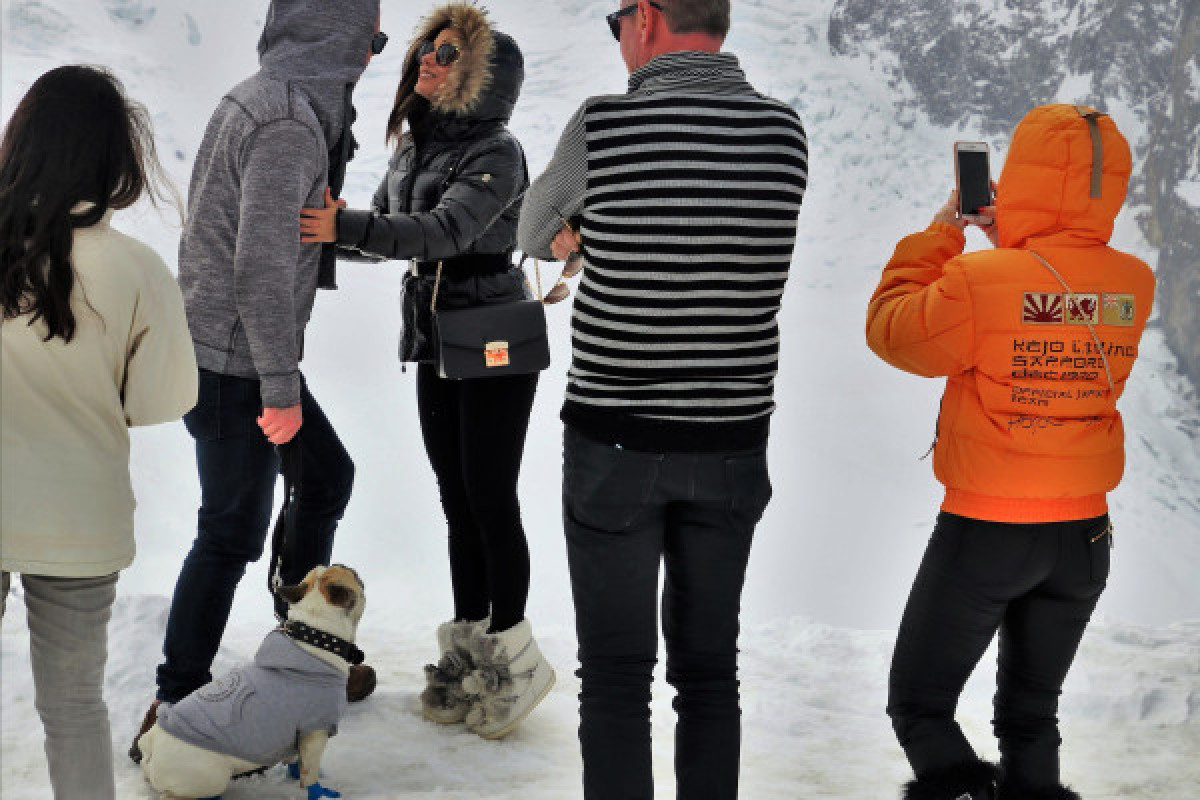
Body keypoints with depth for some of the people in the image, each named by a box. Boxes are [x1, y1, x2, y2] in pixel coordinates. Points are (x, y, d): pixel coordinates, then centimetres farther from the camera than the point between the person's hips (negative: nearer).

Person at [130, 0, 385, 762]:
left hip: (237, 353, 10)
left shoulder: (261, 98, 9)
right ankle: (175, 715, 10)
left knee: (327, 473, 20)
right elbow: (263, 270, -25)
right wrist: (282, 387, -21)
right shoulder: (290, 123, -22)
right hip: (236, 364, -10)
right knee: (232, 535, -1)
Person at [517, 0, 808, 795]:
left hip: (615, 444, -3)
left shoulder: (602, 125, -11)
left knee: (617, 672, 5)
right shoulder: (786, 132, 0)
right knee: (710, 669, 13)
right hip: (732, 443, 4)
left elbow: (536, 236, 6)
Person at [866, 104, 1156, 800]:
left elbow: (894, 330, -6)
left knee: (920, 705, 9)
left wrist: (941, 234, 0)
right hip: (1085, 532, 5)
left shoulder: (980, 280, -21)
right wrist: (1009, 239, 8)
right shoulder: (1135, 286, -5)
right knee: (1032, 714, 20)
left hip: (985, 528, -5)